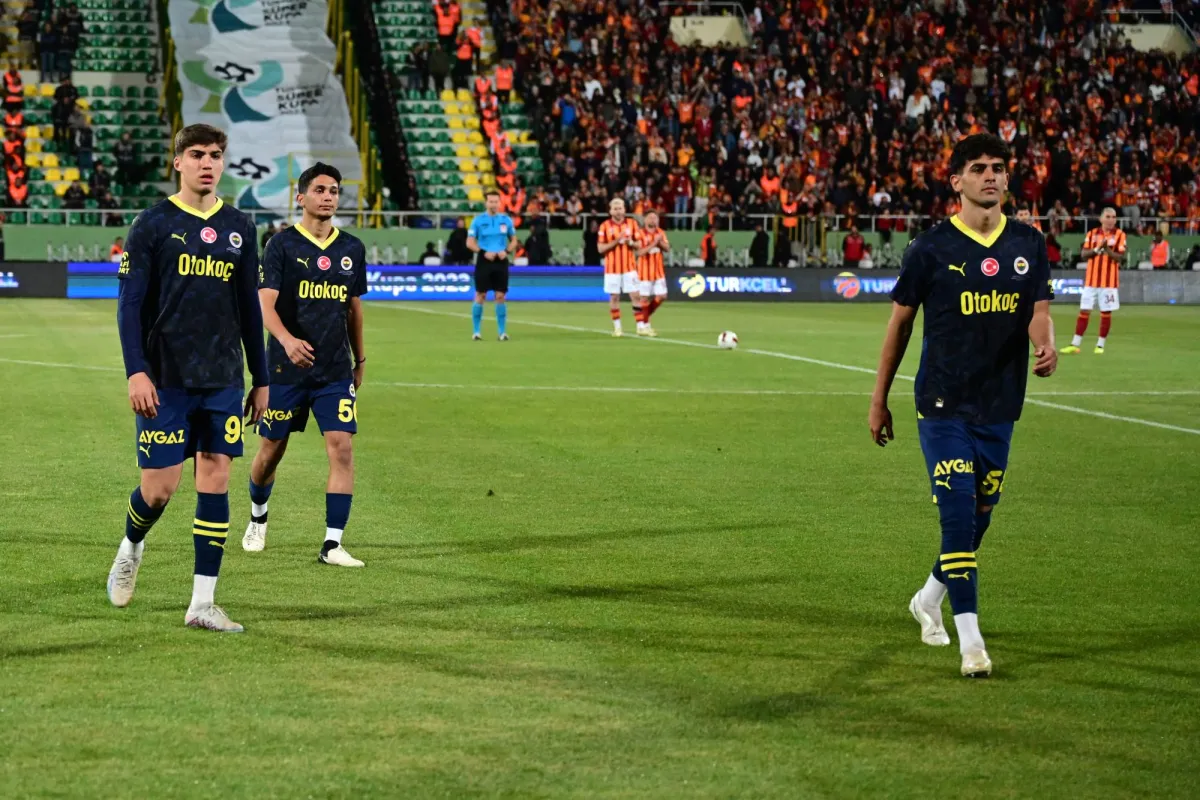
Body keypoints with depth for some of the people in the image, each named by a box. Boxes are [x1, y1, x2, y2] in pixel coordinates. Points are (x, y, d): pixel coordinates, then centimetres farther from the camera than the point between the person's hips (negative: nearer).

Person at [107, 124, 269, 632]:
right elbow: (129, 302, -5)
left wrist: (261, 379, 14)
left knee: (216, 479, -1)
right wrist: (136, 371, -14)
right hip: (165, 380, -3)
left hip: (223, 380, 3)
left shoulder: (239, 228, 9)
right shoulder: (153, 224, -2)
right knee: (160, 487, -3)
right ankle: (131, 548, 31)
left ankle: (202, 604, 3)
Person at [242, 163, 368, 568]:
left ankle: (332, 544, -9)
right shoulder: (282, 244, -6)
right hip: (286, 367, -3)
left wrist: (360, 358, 22)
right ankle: (257, 518, 37)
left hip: (336, 371, 3)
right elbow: (265, 303, -15)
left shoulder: (352, 249, 7)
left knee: (341, 447, -12)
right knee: (272, 450, 9)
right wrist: (287, 339, -33)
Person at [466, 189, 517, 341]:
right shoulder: (478, 220, -2)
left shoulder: (506, 220, 5)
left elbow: (513, 240, 13)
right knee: (480, 296, -1)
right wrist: (484, 252, -17)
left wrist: (507, 251, -7)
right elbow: (470, 243, -2)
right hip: (484, 261, -2)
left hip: (501, 261, 2)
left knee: (500, 297, 0)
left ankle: (502, 331, 5)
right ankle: (476, 331, 7)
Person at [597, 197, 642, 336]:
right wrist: (616, 241, -17)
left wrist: (631, 243, -14)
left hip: (629, 266, 1)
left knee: (635, 295, -3)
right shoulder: (605, 226, -1)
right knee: (614, 297, 2)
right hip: (612, 267, -1)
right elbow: (600, 248, -4)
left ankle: (641, 325, -1)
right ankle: (617, 327, 11)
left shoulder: (632, 223, 4)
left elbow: (639, 244, 8)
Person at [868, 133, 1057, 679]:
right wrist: (879, 401, 6)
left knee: (978, 519, 14)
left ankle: (929, 599, 40)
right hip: (943, 405, -4)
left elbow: (1039, 312, 4)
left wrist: (1046, 348, -21)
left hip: (1000, 407, 4)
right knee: (959, 518, -12)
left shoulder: (1028, 245, 6)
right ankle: (970, 642, -9)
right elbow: (900, 322, 3)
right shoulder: (931, 247, -5)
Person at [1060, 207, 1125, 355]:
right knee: (1084, 311, 1)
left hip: (1110, 281, -2)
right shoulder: (1092, 234, 7)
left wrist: (1107, 249, -23)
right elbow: (1083, 254, 0)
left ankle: (1100, 345, 10)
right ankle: (1075, 344, 5)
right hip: (1091, 280, 2)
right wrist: (1097, 249, -15)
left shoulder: (1119, 235, 0)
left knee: (1106, 313, 0)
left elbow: (1120, 257, -9)